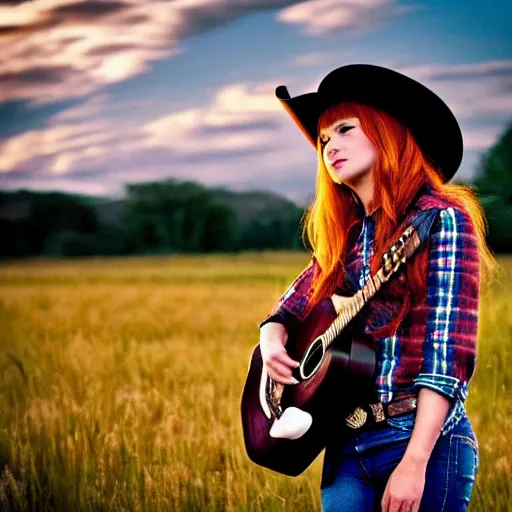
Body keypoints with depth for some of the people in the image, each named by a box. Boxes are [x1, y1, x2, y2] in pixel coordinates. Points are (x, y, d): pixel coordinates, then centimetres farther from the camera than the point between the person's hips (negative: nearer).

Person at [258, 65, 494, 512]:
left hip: (424, 442, -6)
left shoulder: (442, 219, -7)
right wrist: (272, 343, -3)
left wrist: (414, 462, -20)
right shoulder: (343, 237, 12)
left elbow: (450, 353, -14)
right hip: (347, 445, 6)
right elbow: (286, 314, 20)